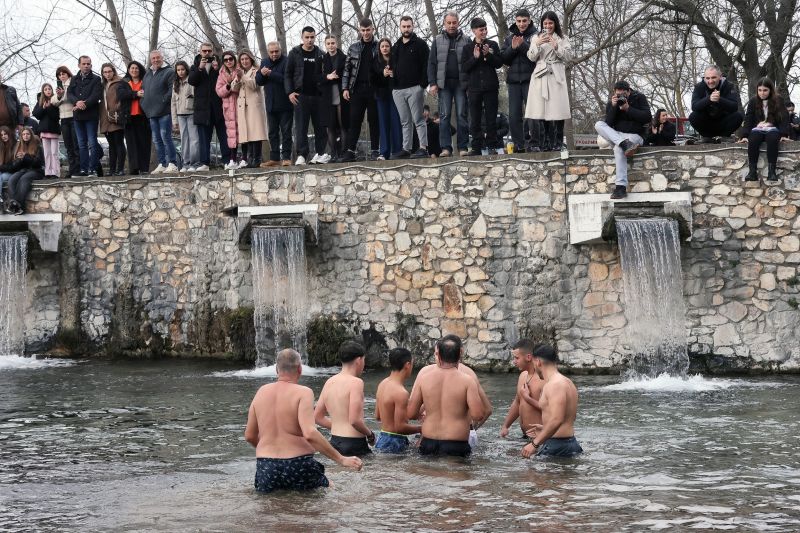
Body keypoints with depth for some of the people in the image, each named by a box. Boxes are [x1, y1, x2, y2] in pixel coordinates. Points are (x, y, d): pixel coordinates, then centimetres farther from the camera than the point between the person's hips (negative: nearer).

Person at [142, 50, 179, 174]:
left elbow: (172, 89, -12)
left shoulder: (168, 72, -2)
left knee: (165, 136, -12)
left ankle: (172, 164, -10)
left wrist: (164, 100, -16)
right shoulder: (147, 74, 20)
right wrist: (143, 103, 13)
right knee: (157, 139, 8)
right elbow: (143, 90, 27)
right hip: (151, 112, 7)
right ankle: (162, 164, 12)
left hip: (164, 111, -7)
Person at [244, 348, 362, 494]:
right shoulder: (303, 393, -8)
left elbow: (249, 436, 14)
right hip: (298, 465, -4)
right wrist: (341, 460, -19)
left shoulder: (262, 392, 7)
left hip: (265, 466, 4)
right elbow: (310, 434, -22)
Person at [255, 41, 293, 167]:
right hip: (271, 104, 6)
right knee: (272, 132, 10)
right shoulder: (265, 62, 11)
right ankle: (274, 158, 15)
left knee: (286, 131, -2)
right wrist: (262, 74, -12)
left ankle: (286, 157, 0)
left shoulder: (286, 62, -10)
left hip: (285, 104, -6)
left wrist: (270, 74, -22)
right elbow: (258, 81, 9)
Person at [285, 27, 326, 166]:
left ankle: (319, 153, 9)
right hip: (301, 95, -1)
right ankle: (301, 155, -7)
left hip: (317, 95, 2)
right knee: (301, 126, -6)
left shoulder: (319, 54, 9)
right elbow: (288, 74, 6)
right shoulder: (295, 53, 6)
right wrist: (290, 92, -5)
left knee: (320, 126, 2)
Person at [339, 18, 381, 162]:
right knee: (354, 120, -3)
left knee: (374, 120, 1)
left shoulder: (379, 47, 6)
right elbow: (347, 69, 10)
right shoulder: (353, 48, 11)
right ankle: (350, 151, -4)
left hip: (374, 89, -1)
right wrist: (345, 88, 1)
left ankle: (375, 150, 6)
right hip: (357, 89, 1)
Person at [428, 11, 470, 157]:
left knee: (462, 115, -2)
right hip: (444, 84, 1)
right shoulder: (438, 41, 10)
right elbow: (431, 63, 8)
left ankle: (462, 147, 1)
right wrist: (432, 83, -3)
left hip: (460, 83, -1)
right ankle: (445, 148, -3)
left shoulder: (465, 41, 7)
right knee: (444, 116, -3)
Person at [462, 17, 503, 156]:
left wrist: (488, 55, -13)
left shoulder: (492, 45, 8)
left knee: (491, 117, 1)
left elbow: (499, 64, 2)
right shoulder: (468, 48, 7)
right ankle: (477, 147, 1)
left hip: (490, 87, 0)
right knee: (475, 119, 0)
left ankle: (492, 145, 5)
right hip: (474, 87, 0)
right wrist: (475, 58, -14)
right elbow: (464, 68, 0)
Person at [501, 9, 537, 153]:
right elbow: (504, 59, 8)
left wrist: (523, 45, -19)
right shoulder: (510, 38, 15)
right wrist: (513, 48, -9)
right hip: (514, 80, 5)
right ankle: (518, 145, 7)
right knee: (514, 115, 3)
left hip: (530, 80, -5)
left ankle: (535, 143, -6)